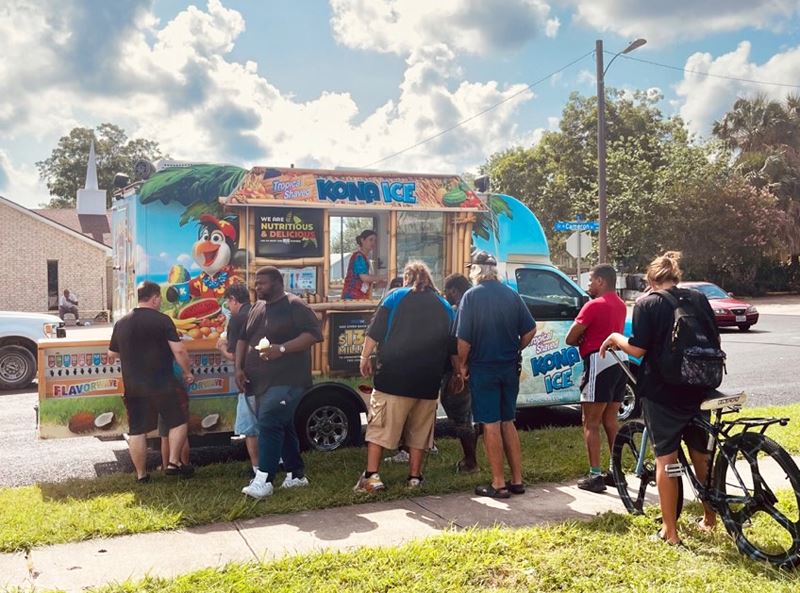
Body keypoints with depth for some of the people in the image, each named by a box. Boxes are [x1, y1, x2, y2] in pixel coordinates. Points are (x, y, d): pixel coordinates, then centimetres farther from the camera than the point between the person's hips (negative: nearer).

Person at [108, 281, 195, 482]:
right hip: (163, 385, -4)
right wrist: (188, 372, -1)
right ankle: (173, 463, 11)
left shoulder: (121, 323, 6)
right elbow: (178, 350, -15)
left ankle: (141, 474, 17)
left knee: (137, 431, 10)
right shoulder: (162, 320, -9)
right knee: (178, 421, 14)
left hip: (133, 387, 4)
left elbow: (112, 355, 16)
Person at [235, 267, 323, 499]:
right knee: (282, 427, 13)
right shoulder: (257, 308, 16)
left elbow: (314, 334, -16)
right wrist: (239, 368, 7)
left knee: (269, 424, -18)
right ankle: (297, 475, 24)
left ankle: (264, 480, -15)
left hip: (286, 381, -8)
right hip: (262, 382, 8)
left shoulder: (295, 306, -8)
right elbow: (243, 338, 21)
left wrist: (282, 348, -23)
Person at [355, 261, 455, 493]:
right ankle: (414, 477, 16)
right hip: (428, 381, 3)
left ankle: (372, 476, -4)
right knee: (419, 430, 13)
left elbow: (374, 332, -4)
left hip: (393, 377, -3)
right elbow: (452, 347, 14)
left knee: (379, 426, 1)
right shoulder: (444, 306, 13)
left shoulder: (395, 297, 3)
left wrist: (365, 357, 3)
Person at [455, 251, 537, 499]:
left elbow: (463, 339, -14)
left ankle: (498, 484, 6)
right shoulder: (512, 295, 4)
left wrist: (462, 365, -1)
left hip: (483, 369, -5)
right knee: (508, 423, 14)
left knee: (491, 425, 1)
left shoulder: (472, 296, -11)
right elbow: (530, 330, 5)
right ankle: (517, 480, 18)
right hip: (509, 368, 5)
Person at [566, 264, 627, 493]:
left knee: (591, 424, -2)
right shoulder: (621, 305, 15)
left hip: (600, 362, -8)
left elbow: (570, 339, -10)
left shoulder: (594, 305, -12)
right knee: (610, 421, 15)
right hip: (619, 361, 9)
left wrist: (582, 340, 9)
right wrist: (589, 338, 2)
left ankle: (595, 476, -3)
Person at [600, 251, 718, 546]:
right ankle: (709, 518, 33)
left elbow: (638, 348, -15)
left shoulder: (647, 304, -8)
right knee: (701, 454, 19)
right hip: (697, 390, 5)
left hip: (662, 392, -4)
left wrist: (615, 338, 3)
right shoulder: (699, 299, 5)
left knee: (666, 458, 2)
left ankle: (670, 531, 7)